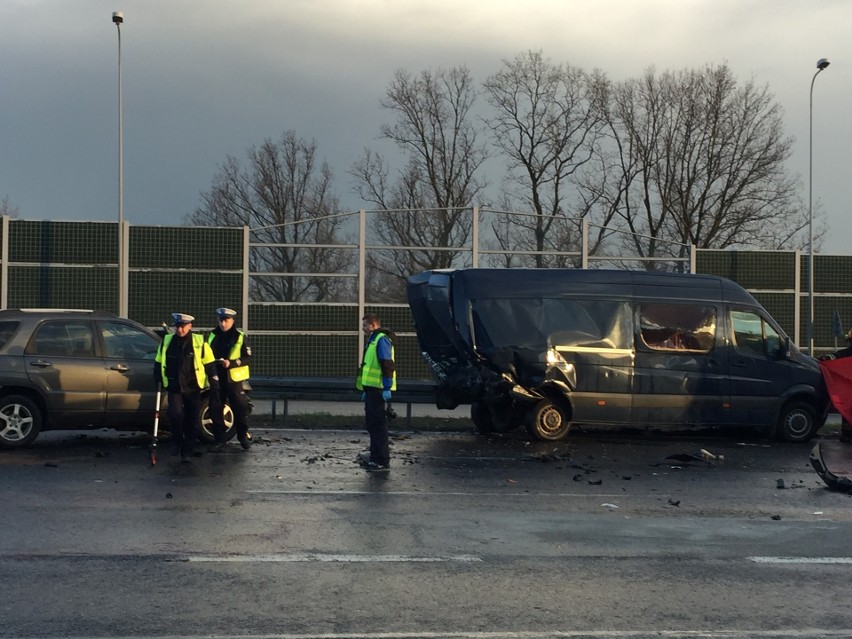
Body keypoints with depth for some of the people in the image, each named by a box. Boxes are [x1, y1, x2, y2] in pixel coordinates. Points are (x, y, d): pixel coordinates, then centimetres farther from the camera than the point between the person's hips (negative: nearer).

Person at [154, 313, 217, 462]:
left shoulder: (199, 342, -2)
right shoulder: (166, 341, 4)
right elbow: (158, 363, 15)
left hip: (193, 388, -1)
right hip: (174, 388, 1)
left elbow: (209, 364, 4)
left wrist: (214, 381, 1)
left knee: (192, 421, 2)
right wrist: (158, 380, 10)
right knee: (175, 414, -18)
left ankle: (187, 451, 13)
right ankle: (178, 442, 6)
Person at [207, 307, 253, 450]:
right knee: (215, 410, 4)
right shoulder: (213, 335, 8)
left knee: (240, 408, 1)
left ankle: (244, 436, 16)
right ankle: (219, 439, 13)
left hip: (234, 379, -4)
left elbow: (247, 358, -6)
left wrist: (231, 363, -19)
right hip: (216, 378, 4)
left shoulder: (240, 336, -4)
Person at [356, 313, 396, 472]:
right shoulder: (372, 341, 21)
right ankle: (375, 457, 22)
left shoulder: (382, 340, -12)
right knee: (372, 423, 15)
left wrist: (387, 388, -22)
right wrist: (365, 390, 25)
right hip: (372, 389, 10)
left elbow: (388, 365, -19)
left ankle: (382, 461, -8)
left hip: (379, 390, -10)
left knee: (378, 424, -9)